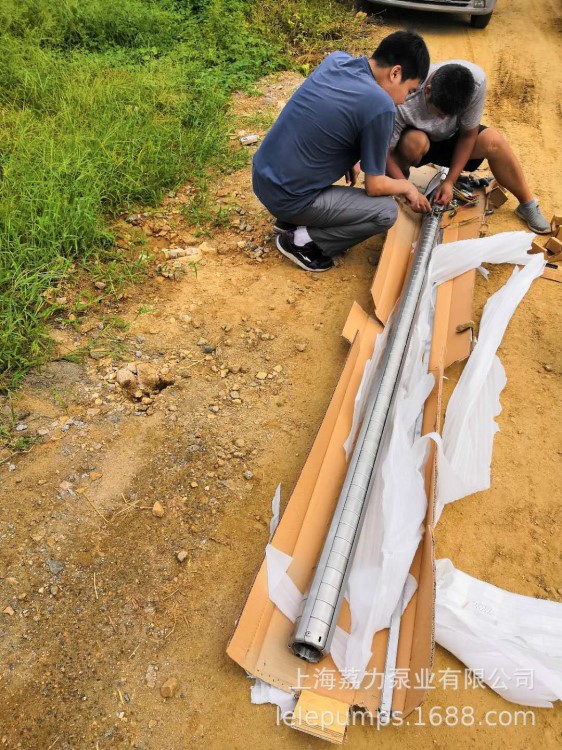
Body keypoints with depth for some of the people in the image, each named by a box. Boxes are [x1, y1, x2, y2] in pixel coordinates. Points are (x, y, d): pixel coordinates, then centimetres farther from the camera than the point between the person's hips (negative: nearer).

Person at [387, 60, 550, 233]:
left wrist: (450, 181, -25)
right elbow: (386, 153, -30)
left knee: (493, 140, -23)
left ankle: (527, 204, -5)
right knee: (415, 142, -38)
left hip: (448, 138, 3)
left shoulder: (476, 80, -29)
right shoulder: (404, 102, -38)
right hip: (413, 142, -2)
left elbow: (468, 135, -19)